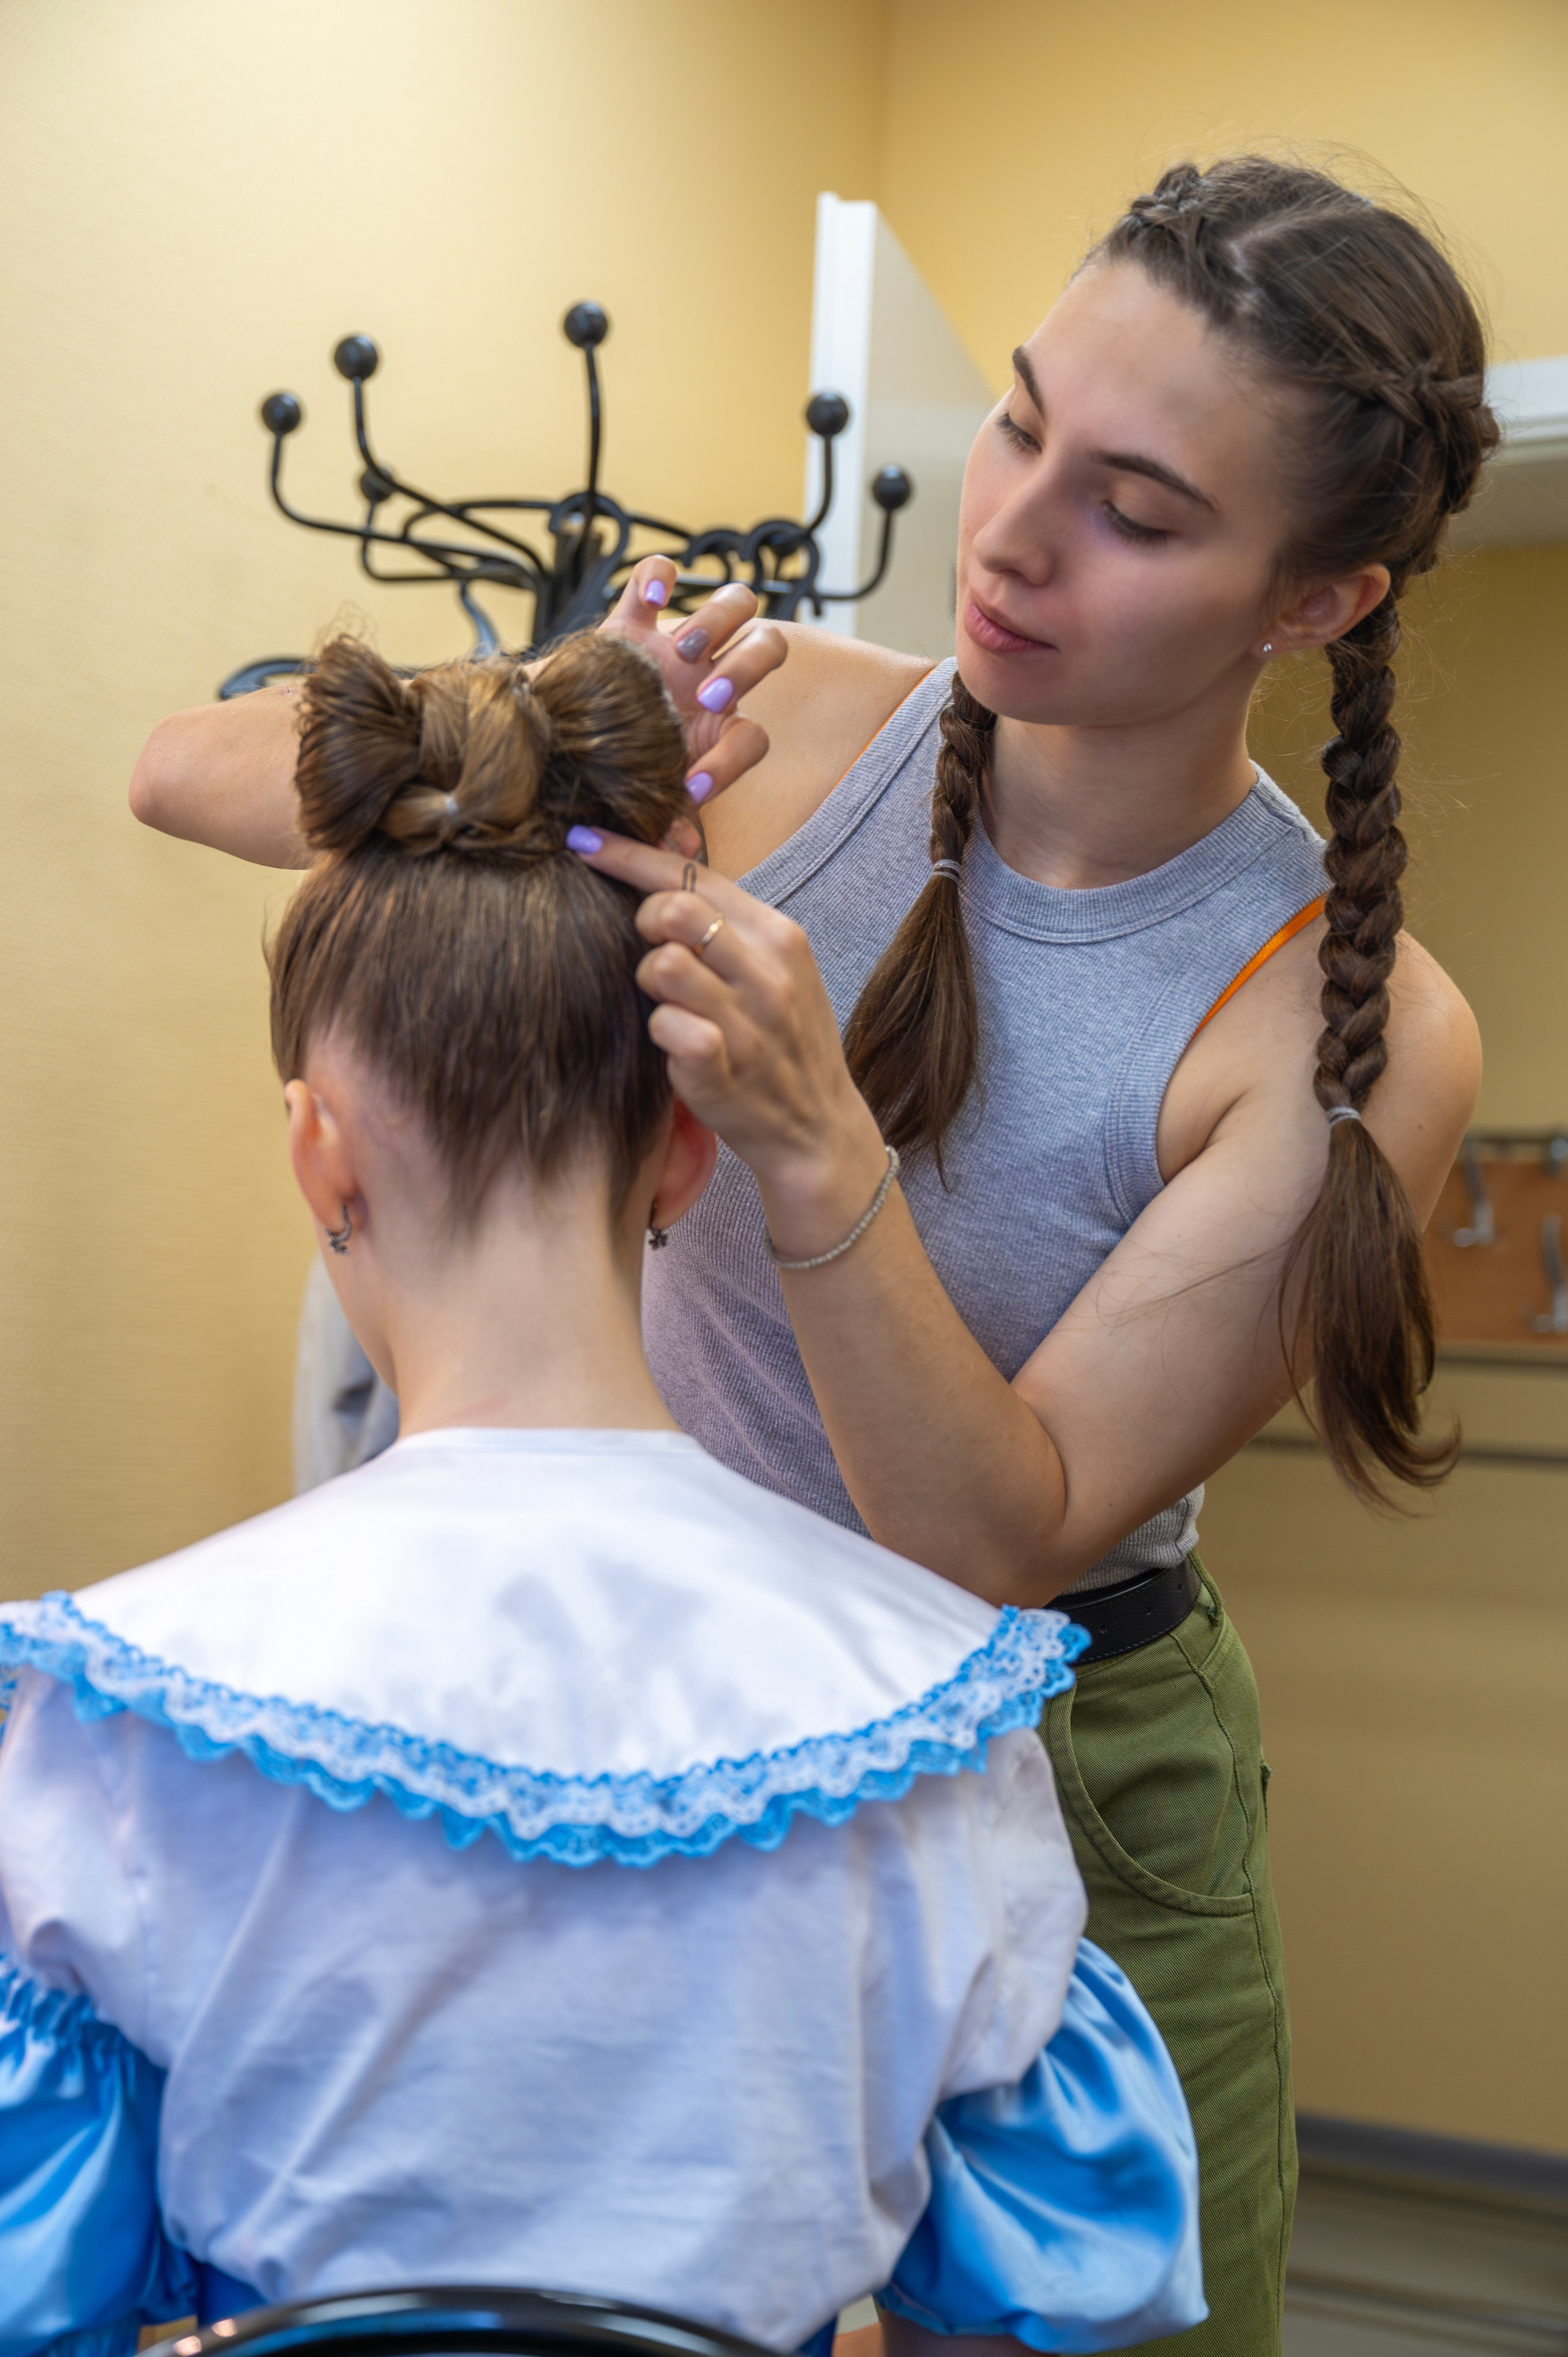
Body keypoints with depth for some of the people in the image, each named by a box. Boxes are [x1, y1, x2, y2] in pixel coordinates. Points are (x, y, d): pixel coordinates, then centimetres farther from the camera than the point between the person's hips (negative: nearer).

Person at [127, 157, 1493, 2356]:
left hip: (1053, 1779, -1)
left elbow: (1013, 1544, -22)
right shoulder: (793, 728, -13)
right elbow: (190, 766, -10)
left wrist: (815, 1150, -36)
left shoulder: (1360, 1034, -20)